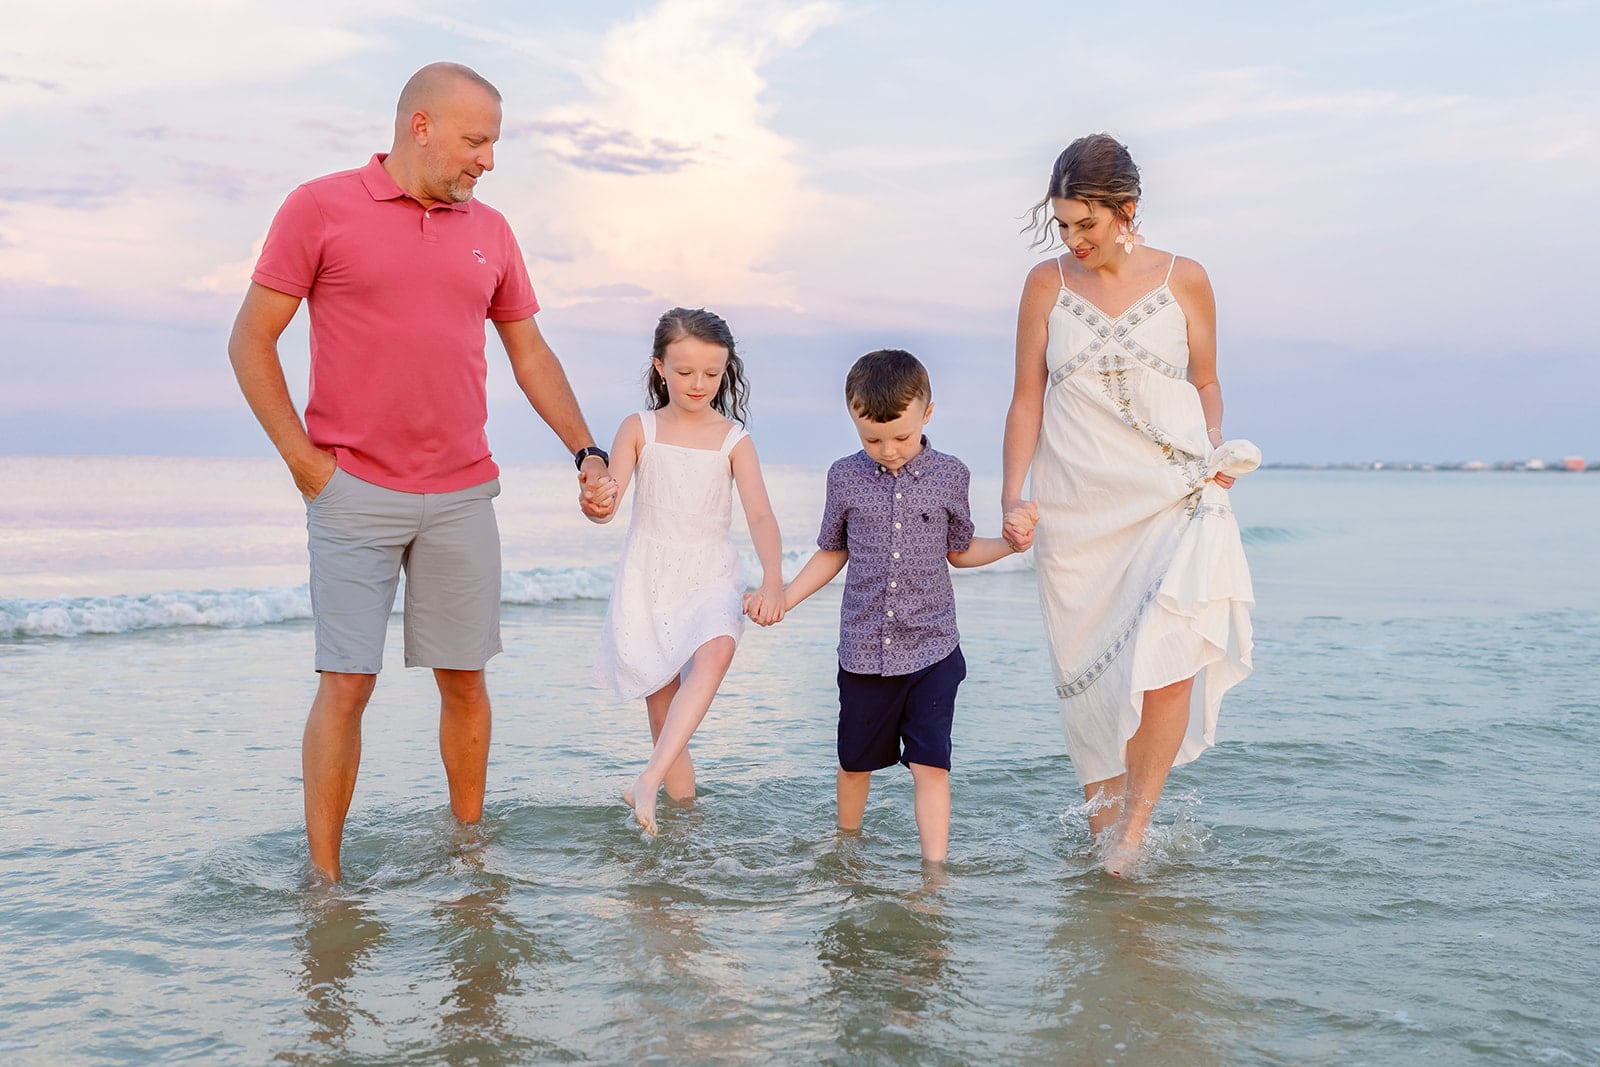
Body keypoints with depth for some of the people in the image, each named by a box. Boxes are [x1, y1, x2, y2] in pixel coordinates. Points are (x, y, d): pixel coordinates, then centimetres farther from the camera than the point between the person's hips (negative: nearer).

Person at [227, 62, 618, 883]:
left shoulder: (489, 231, 11)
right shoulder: (320, 209, -2)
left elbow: (531, 355, 17)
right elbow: (250, 342, -1)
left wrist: (585, 453, 8)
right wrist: (302, 459, -7)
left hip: (462, 497, 4)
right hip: (355, 493, -4)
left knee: (464, 678, 8)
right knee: (347, 683, -4)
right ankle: (323, 878, 6)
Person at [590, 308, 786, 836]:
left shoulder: (733, 440, -2)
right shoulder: (639, 429, 0)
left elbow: (760, 515, -10)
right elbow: (605, 509, -8)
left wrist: (773, 578, -27)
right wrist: (600, 499, -34)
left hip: (709, 577, -1)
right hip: (648, 577, 1)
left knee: (715, 652, -31)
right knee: (662, 694, 4)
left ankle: (649, 779, -34)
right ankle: (680, 790, 25)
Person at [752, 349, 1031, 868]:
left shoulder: (949, 476, -1)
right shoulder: (845, 477, 0)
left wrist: (1009, 542, -4)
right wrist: (783, 596, 3)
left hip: (932, 649, -1)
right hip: (863, 649, 2)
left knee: (929, 764, -8)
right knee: (855, 762, 15)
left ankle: (934, 871, -2)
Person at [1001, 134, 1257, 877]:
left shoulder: (1184, 280, 3)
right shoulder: (1047, 284, 5)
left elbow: (1206, 383, 14)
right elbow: (1027, 398, 7)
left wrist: (1214, 454, -4)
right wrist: (1012, 496, -2)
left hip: (1173, 500, -1)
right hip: (1077, 510, 1)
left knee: (1168, 661, -15)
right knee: (1089, 677, 4)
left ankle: (1137, 820, 5)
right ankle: (1100, 839, 18)